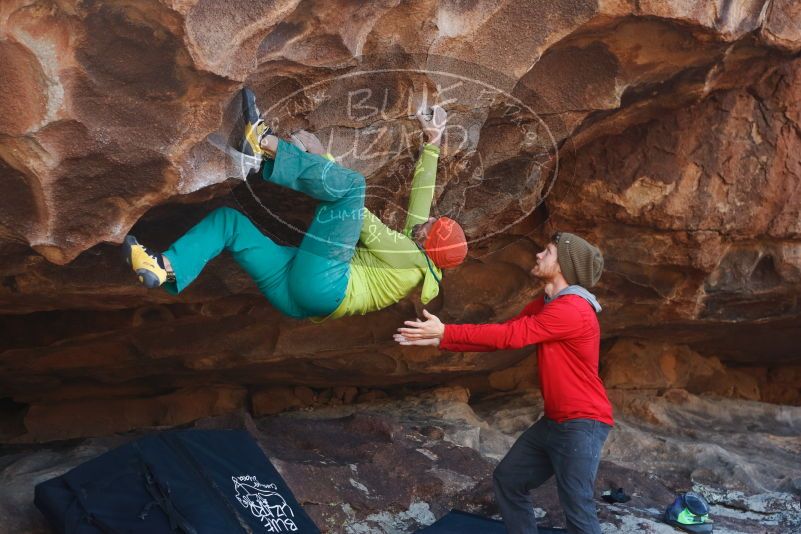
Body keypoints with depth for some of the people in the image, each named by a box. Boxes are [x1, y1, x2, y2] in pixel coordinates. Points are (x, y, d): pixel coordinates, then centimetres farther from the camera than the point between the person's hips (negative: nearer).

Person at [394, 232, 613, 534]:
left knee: (577, 509, -8)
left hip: (582, 424, -10)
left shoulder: (572, 309, -21)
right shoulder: (544, 305, 12)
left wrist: (445, 332, -17)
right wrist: (439, 340, -3)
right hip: (554, 421, 10)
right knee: (507, 479, 15)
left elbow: (510, 335, -22)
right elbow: (502, 335, 6)